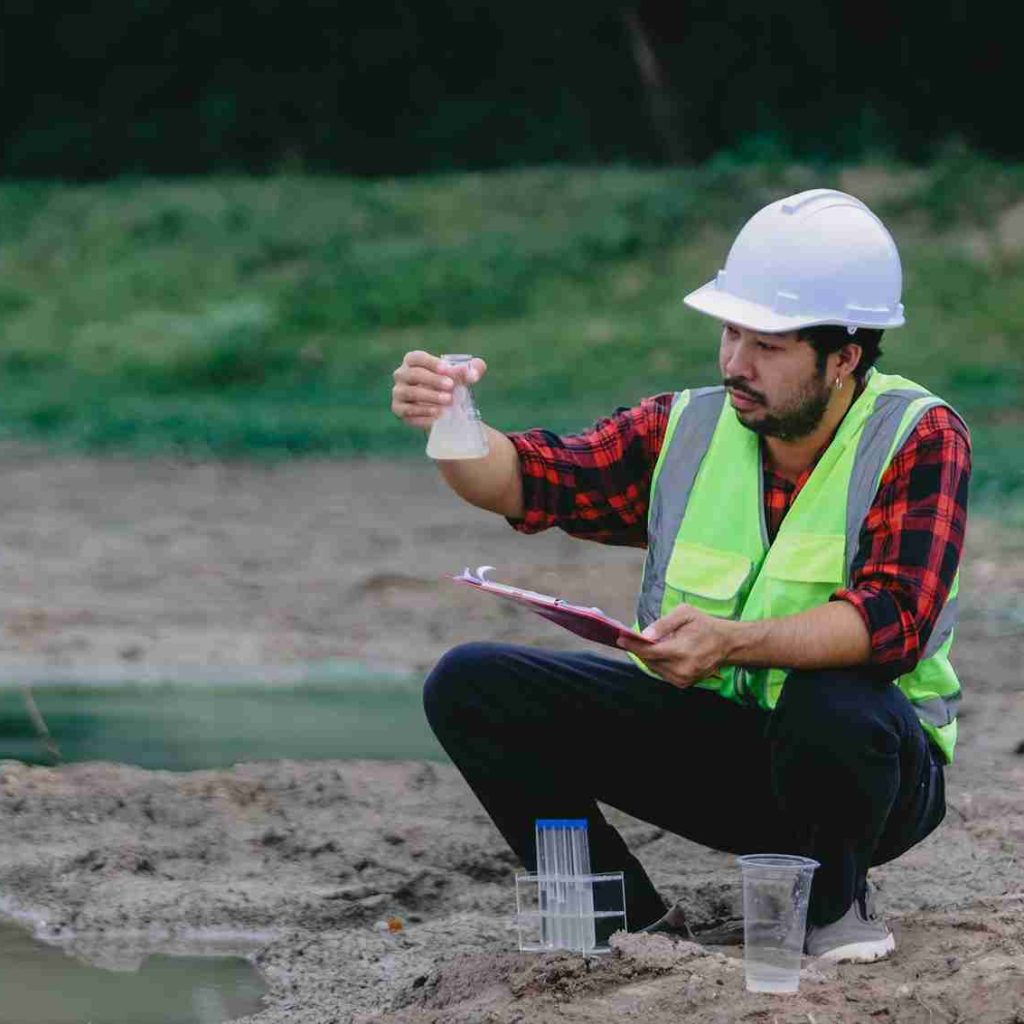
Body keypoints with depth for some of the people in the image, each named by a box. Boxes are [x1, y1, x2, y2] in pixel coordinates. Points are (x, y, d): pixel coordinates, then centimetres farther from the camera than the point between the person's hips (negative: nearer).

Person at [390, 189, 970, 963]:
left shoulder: (920, 439, -15)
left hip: (866, 764, -5)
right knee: (472, 686, -10)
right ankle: (637, 926, 2)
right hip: (706, 739, 5)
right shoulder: (685, 429, -1)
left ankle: (834, 907, -6)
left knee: (834, 712, -42)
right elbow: (533, 479, -6)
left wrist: (734, 643, -43)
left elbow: (893, 616, -28)